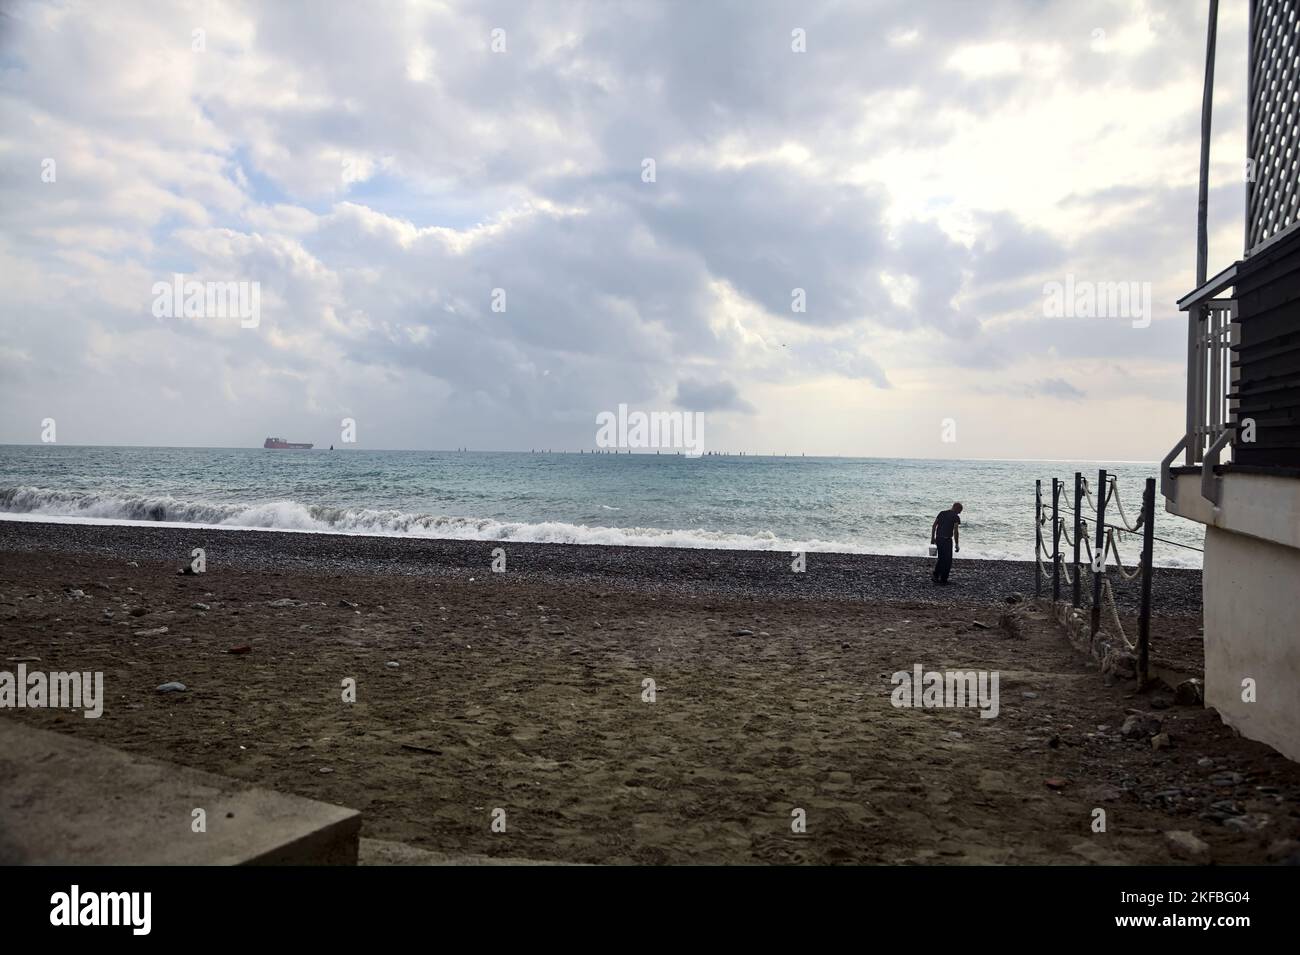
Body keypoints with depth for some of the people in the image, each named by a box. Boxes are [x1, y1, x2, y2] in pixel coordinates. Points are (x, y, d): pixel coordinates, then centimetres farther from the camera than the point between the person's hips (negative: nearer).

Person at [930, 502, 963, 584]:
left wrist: (932, 538, 16)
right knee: (947, 560, 7)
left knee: (941, 558, 20)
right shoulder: (955, 517, -9)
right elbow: (955, 532, -13)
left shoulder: (942, 513, 9)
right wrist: (957, 544, -8)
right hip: (947, 540, -6)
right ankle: (943, 579, 10)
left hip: (938, 539, 6)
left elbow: (933, 526, 9)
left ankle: (935, 575, 17)